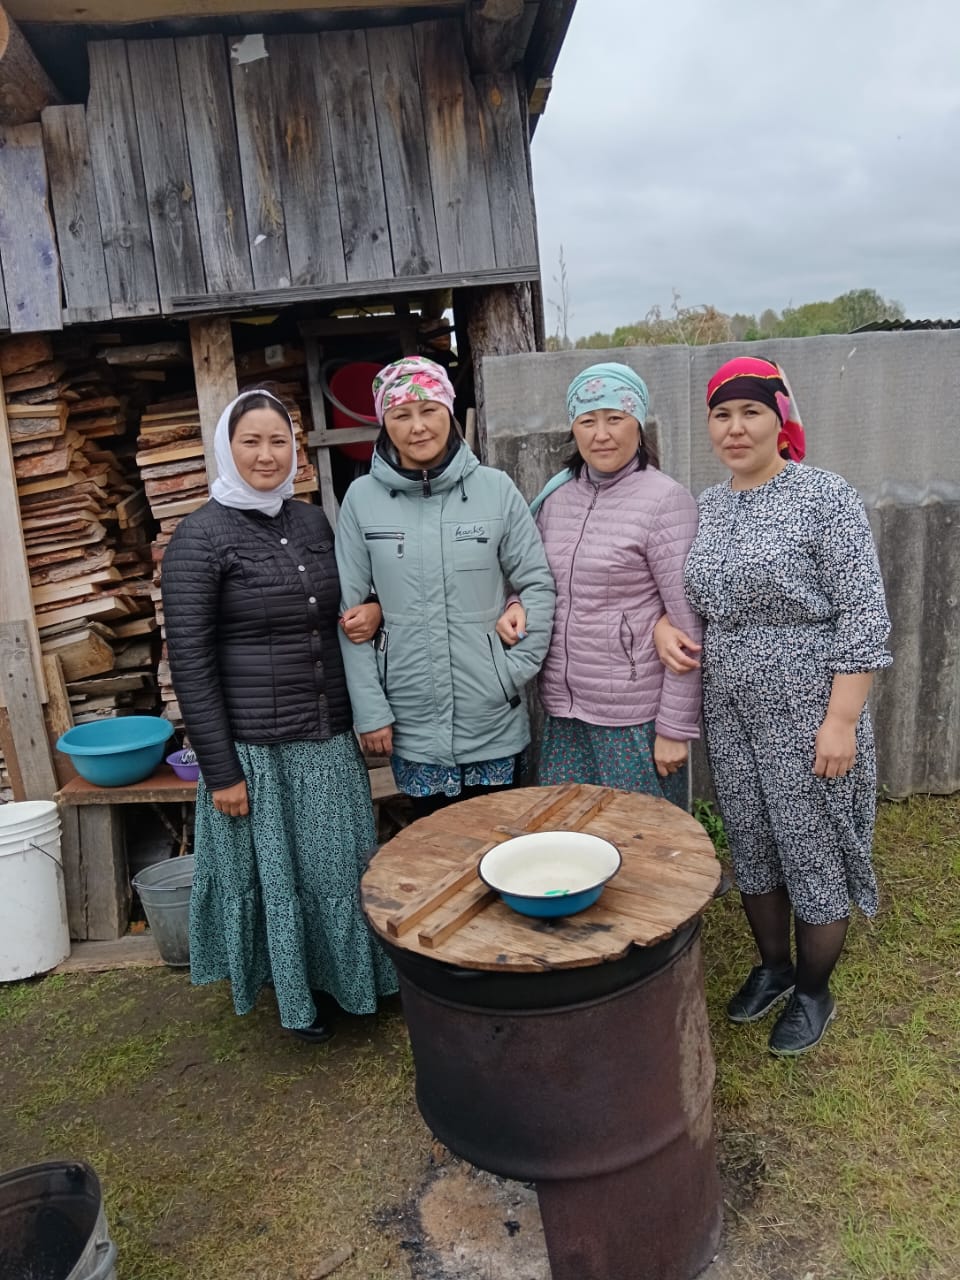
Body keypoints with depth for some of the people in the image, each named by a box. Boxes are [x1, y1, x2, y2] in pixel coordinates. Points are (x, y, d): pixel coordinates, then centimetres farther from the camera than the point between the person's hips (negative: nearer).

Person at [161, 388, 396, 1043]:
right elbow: (190, 661, -11)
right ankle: (300, 991, 35)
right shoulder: (201, 537, -10)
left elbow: (338, 605, 21)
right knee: (277, 872, 10)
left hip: (331, 736, 5)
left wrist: (371, 610, -3)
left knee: (342, 864, 15)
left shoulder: (312, 521, 6)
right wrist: (220, 769, -13)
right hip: (256, 746, -5)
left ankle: (344, 976, 40)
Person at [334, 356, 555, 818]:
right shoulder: (362, 498, -3)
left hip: (494, 720, 0)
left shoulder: (495, 488, -4)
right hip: (412, 724, 0)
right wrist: (369, 709, -3)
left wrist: (516, 667, -5)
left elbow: (537, 584, 2)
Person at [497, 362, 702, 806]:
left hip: (634, 716, -5)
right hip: (562, 709, 6)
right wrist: (518, 606, -2)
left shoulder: (664, 500, -11)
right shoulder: (556, 496, 7)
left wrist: (676, 727, -12)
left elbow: (688, 625, -12)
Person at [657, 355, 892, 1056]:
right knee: (752, 848, 18)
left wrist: (842, 720, -17)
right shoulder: (706, 505, 6)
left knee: (814, 855, 8)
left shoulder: (825, 496, -11)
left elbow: (863, 616, -13)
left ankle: (814, 992, 32)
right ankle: (773, 967, 41)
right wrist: (664, 624, -4)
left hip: (807, 715, -5)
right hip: (730, 715, 6)